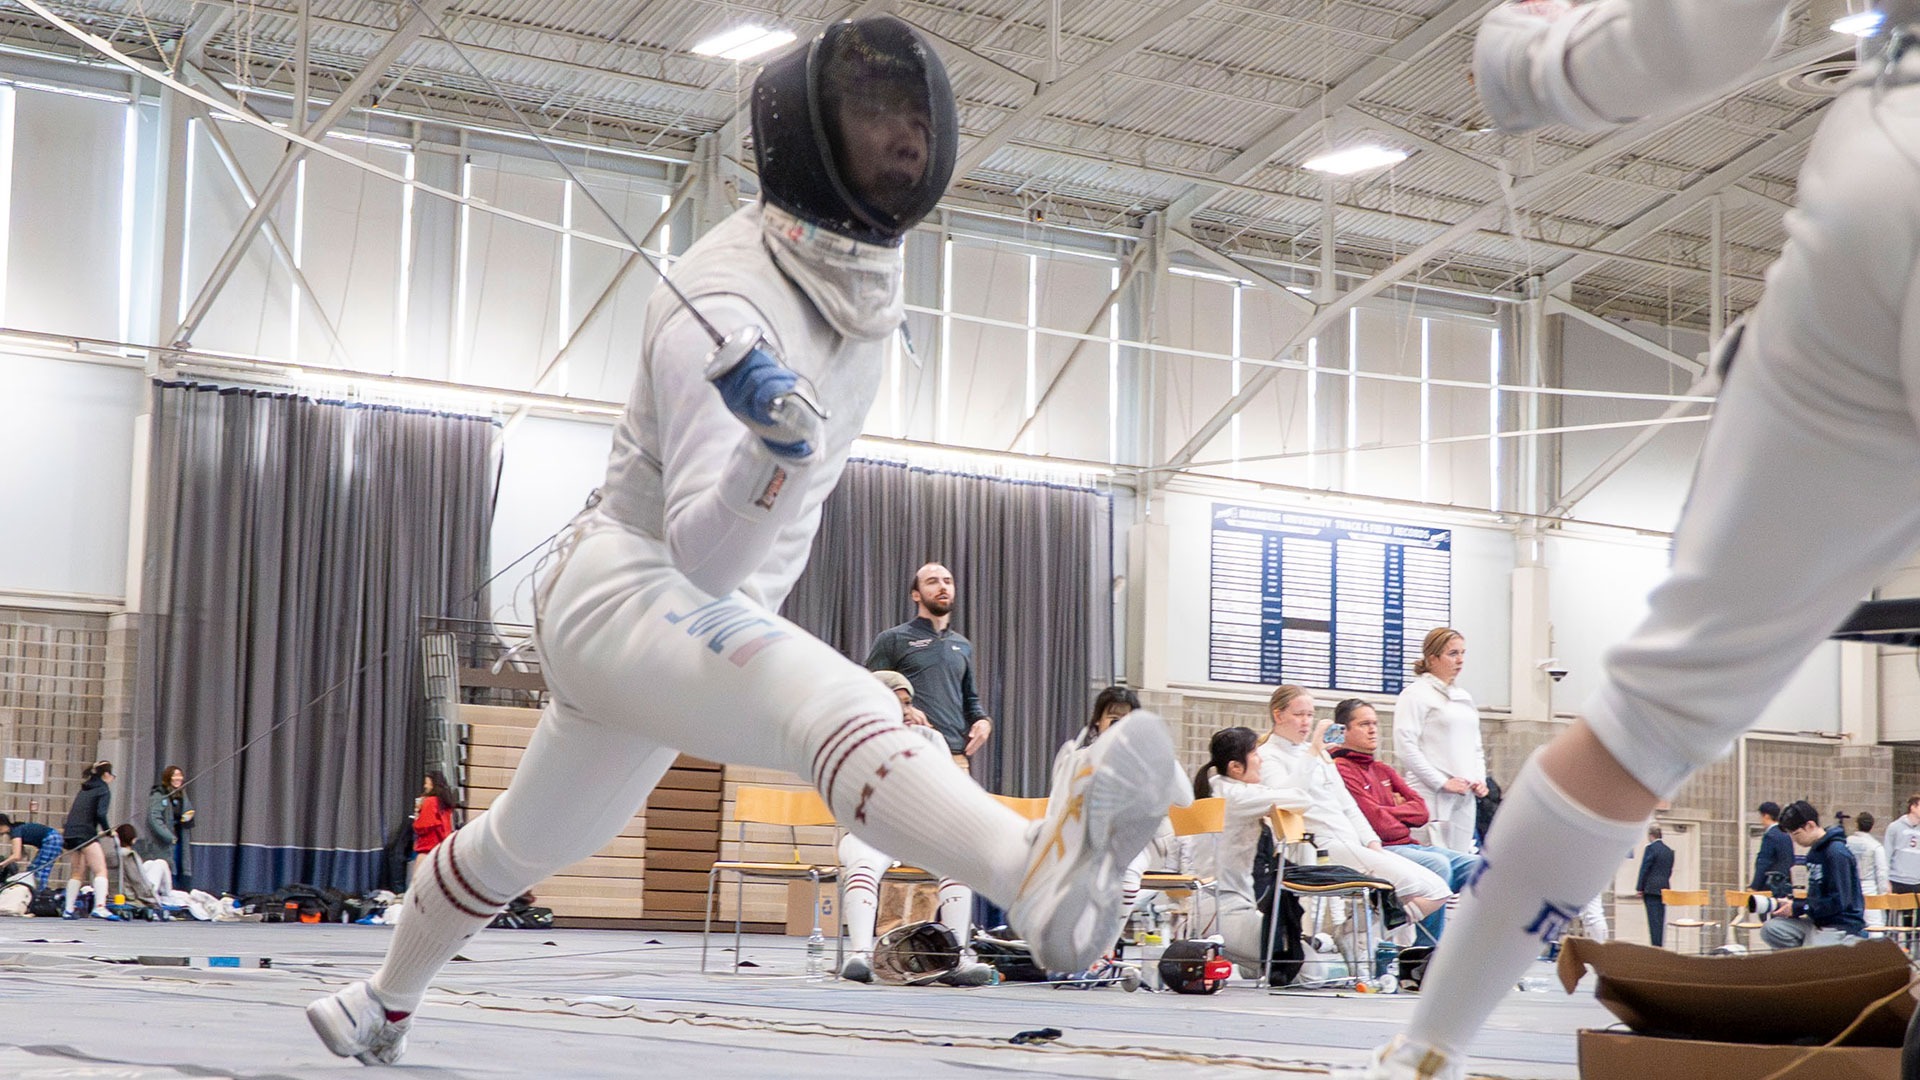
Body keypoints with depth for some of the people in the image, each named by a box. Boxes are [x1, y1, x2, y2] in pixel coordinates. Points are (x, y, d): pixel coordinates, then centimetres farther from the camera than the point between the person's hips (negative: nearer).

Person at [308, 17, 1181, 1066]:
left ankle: (385, 1004, 55)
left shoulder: (867, 275, 1)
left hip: (712, 614, 9)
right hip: (625, 590, -9)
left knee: (526, 842, 29)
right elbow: (704, 555, -29)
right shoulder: (727, 292, -24)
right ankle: (1036, 869, -68)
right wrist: (776, 445, -47)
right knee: (837, 706, -39)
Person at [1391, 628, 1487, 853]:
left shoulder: (1464, 697, 21)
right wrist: (1442, 783, -14)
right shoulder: (1416, 694, -4)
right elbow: (1405, 747, -13)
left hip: (1465, 798, 8)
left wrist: (1480, 780, 9)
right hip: (1433, 798, -8)